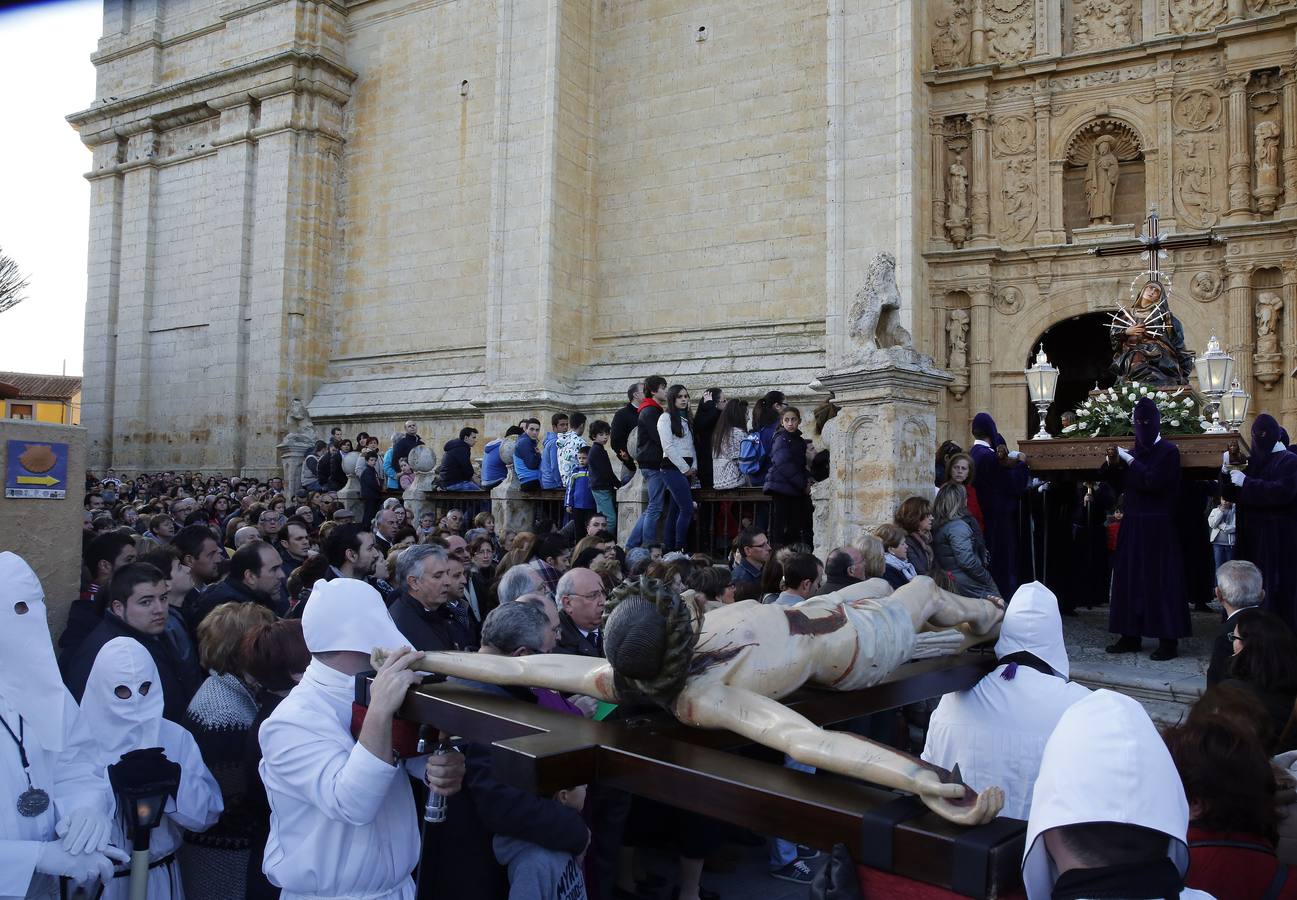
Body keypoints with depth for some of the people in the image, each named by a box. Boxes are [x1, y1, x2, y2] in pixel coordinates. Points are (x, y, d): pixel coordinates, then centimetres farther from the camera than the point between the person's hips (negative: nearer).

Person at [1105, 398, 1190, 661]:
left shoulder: (1168, 451, -7)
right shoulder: (1136, 451, 12)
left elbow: (1152, 482, -19)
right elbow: (1123, 483, 15)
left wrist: (1129, 461, -14)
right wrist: (1112, 464, -1)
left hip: (1157, 526, -7)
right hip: (1132, 524, 7)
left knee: (1160, 580, -5)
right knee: (1130, 578, 7)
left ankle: (1168, 641, -1)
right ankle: (1130, 636, 13)